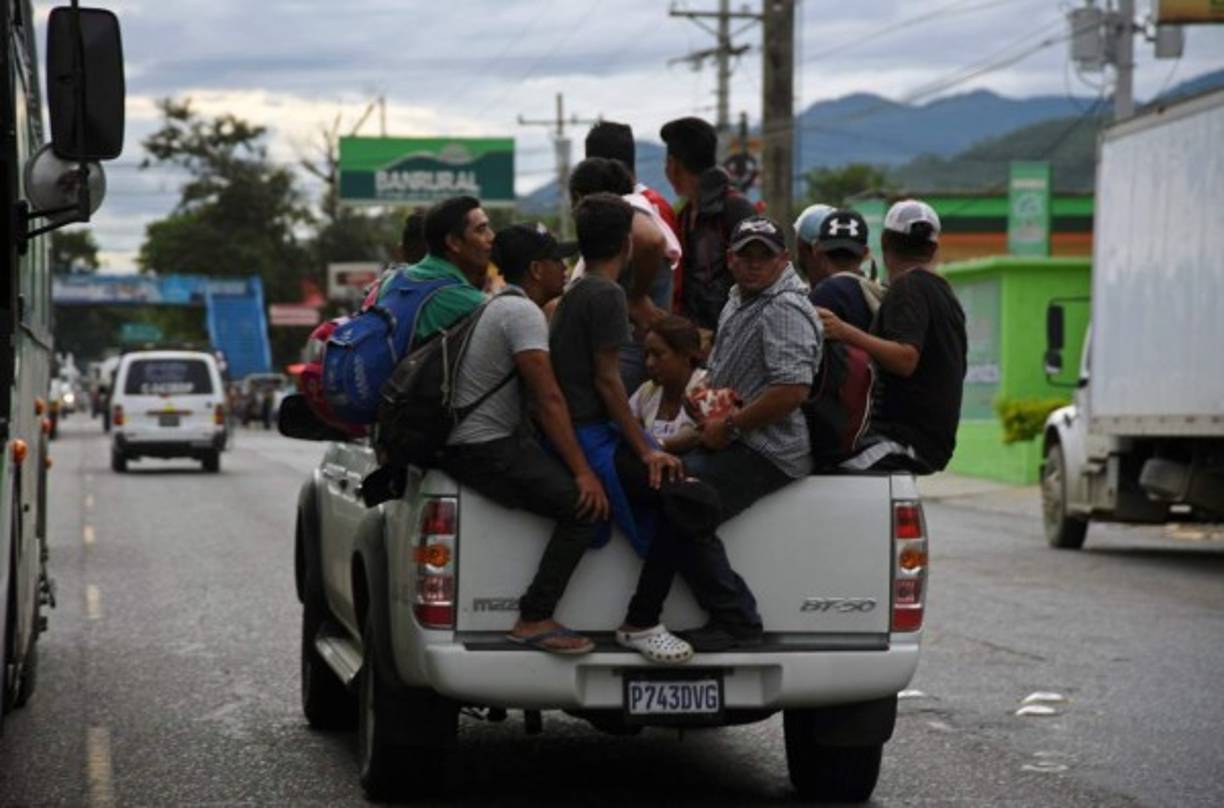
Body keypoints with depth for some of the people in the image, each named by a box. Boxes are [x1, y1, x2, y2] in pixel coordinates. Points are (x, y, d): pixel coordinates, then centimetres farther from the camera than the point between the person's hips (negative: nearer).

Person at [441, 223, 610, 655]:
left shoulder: (502, 306, 21)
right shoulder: (524, 313, -12)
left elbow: (538, 399, 28)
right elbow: (549, 400, -19)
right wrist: (582, 472, -20)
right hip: (484, 449, -11)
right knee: (585, 503, -21)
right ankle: (533, 621, -22)